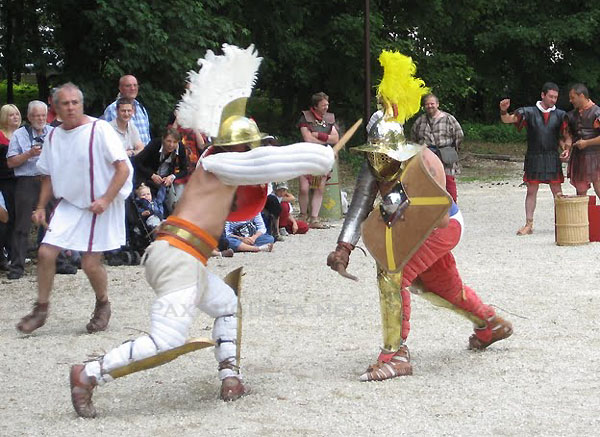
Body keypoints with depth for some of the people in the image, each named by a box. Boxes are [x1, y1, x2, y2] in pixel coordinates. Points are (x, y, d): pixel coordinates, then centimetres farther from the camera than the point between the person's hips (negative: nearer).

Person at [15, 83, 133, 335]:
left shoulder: (99, 130, -13)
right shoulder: (53, 137, 6)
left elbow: (123, 169, -16)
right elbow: (49, 176, 18)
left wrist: (106, 199, -24)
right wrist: (41, 206, 7)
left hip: (100, 207, -5)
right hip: (69, 205, 5)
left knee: (90, 263, -6)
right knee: (46, 252, -5)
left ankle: (103, 305, 23)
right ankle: (41, 309, 10)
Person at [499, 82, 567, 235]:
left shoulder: (560, 115, 6)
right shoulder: (529, 112, 1)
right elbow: (508, 119, -4)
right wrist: (503, 111, -25)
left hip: (552, 158, 1)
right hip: (533, 158, -1)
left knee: (557, 191, 2)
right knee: (531, 191, 3)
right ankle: (528, 225, 7)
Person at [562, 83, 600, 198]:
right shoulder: (573, 114, 11)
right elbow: (569, 133, 19)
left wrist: (586, 143, -14)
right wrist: (568, 149, 2)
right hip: (578, 157, 6)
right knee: (580, 190, 10)